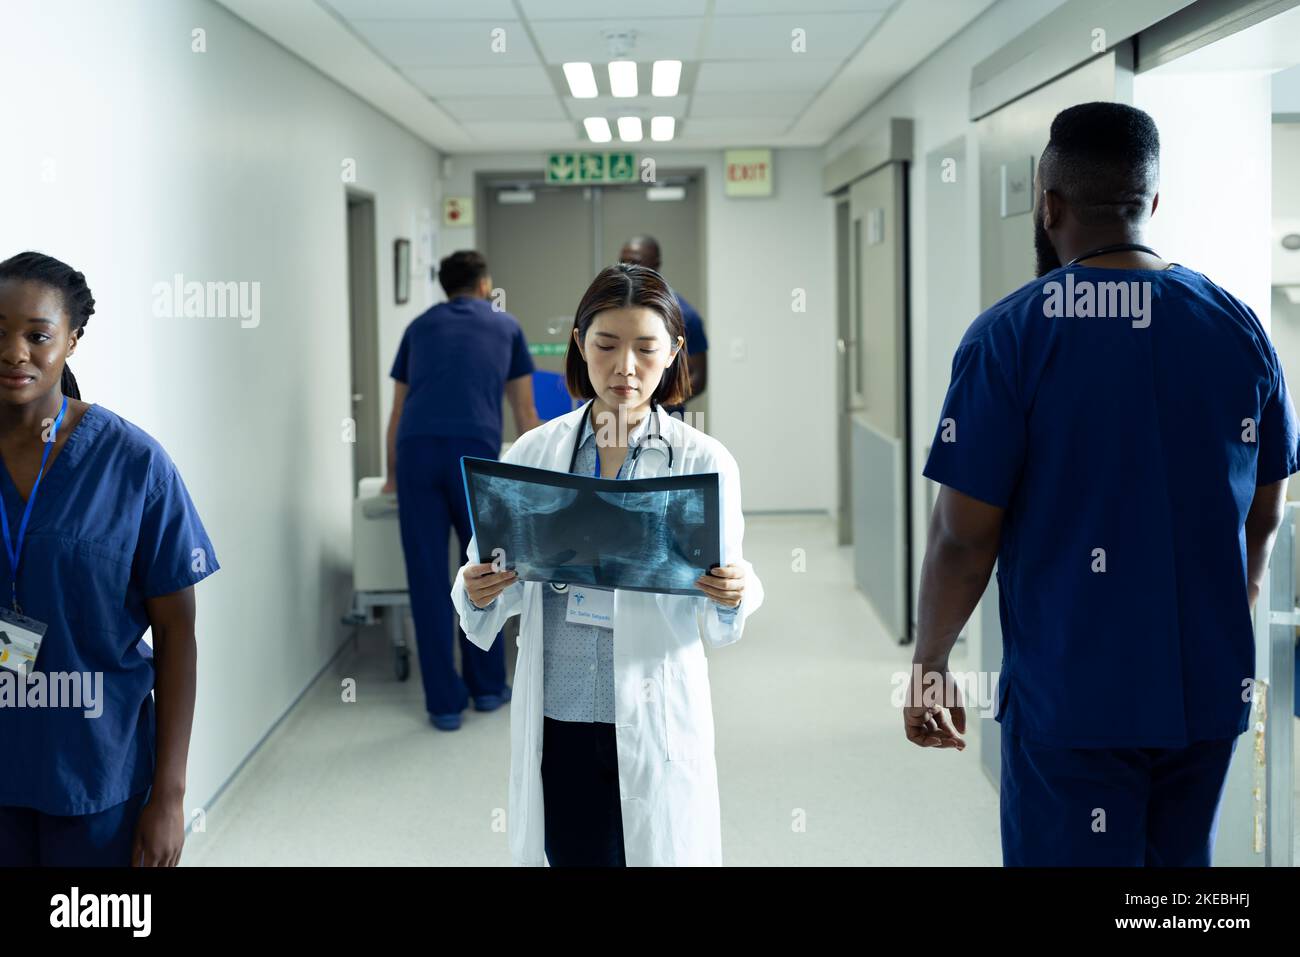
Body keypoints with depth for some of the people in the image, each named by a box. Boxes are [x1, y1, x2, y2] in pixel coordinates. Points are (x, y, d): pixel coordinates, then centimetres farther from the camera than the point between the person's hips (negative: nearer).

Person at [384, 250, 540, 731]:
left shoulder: (420, 325, 27)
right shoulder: (505, 326, 23)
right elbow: (525, 414, 27)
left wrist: (393, 474, 45)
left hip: (417, 451, 1)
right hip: (475, 451, -1)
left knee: (428, 578, 6)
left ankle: (445, 702, 9)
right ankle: (488, 687, 23)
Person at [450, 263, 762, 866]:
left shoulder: (705, 461, -2)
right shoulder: (533, 452, 3)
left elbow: (720, 627, -1)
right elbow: (508, 584, 6)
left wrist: (734, 596, -22)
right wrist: (478, 593, -15)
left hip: (656, 725, -2)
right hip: (557, 722, 2)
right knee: (571, 856, 9)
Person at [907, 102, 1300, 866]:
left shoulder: (1011, 336, -13)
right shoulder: (1238, 326, 0)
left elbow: (965, 536, -13)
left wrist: (930, 666, 1)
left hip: (1073, 695, -4)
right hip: (1212, 688, 4)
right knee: (1181, 857, 19)